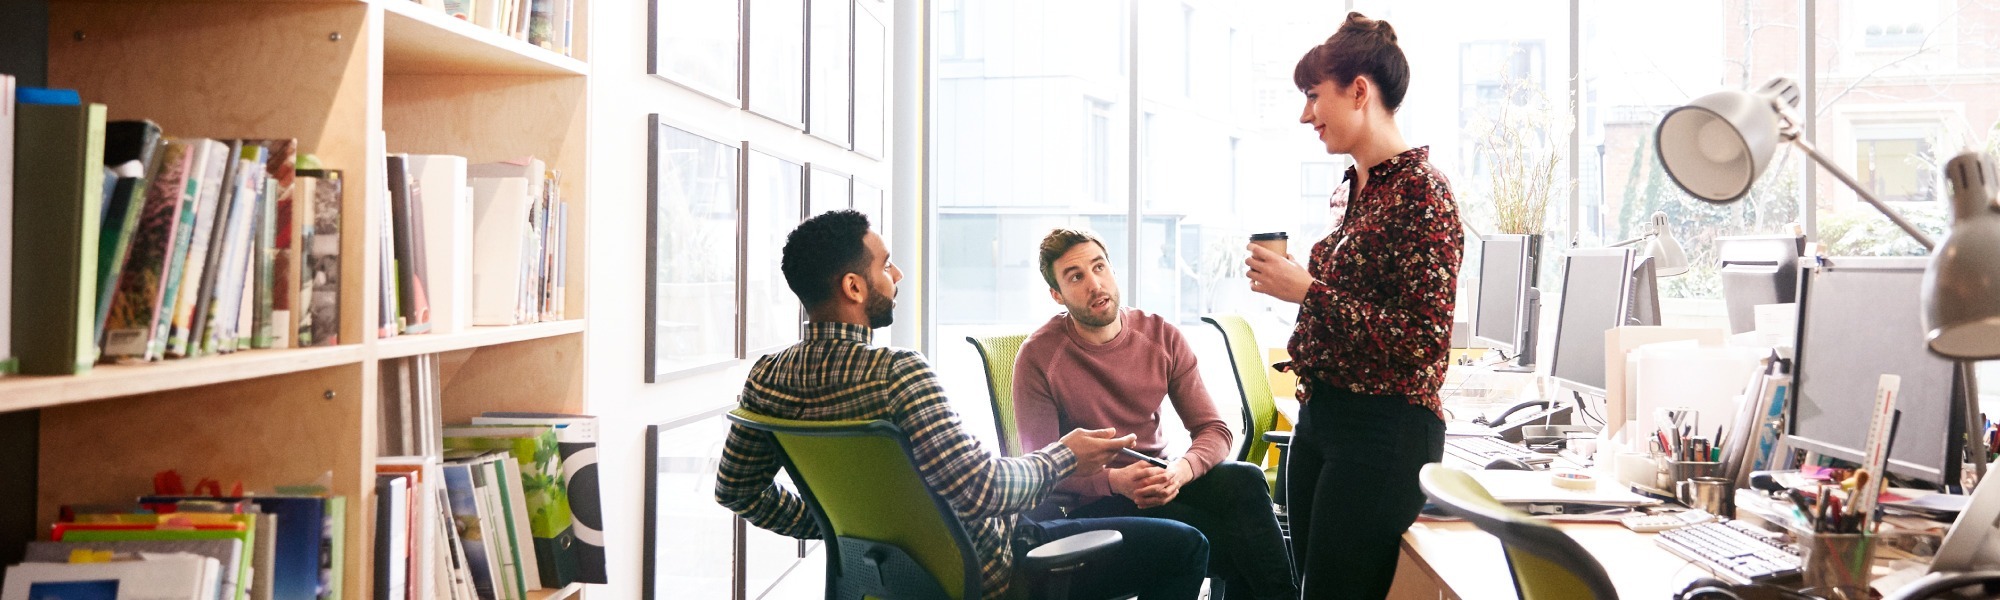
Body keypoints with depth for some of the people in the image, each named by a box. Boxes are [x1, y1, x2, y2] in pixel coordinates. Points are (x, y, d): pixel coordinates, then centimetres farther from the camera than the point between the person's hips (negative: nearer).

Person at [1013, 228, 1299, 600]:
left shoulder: (1161, 336, 0)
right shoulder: (1038, 357, -10)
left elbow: (1214, 430, -3)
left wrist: (1180, 471, -26)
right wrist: (1115, 481, -28)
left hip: (1157, 479, 4)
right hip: (1090, 500, -4)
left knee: (1244, 479, -28)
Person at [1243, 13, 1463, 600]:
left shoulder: (1422, 190, -14)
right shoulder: (1356, 187, 13)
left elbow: (1424, 339, -20)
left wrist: (1307, 290, -19)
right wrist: (1287, 278, 10)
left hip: (1384, 429, -9)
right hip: (1321, 416, 9)